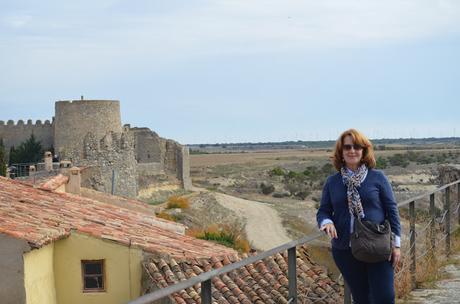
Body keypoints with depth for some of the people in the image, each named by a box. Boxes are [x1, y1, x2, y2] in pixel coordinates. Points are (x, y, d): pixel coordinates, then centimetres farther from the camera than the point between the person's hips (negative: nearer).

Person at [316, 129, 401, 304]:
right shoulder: (332, 182, 5)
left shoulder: (377, 177, -1)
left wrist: (396, 243, -4)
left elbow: (391, 210, 0)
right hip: (345, 251, 2)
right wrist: (327, 223, -17)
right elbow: (323, 211, 7)